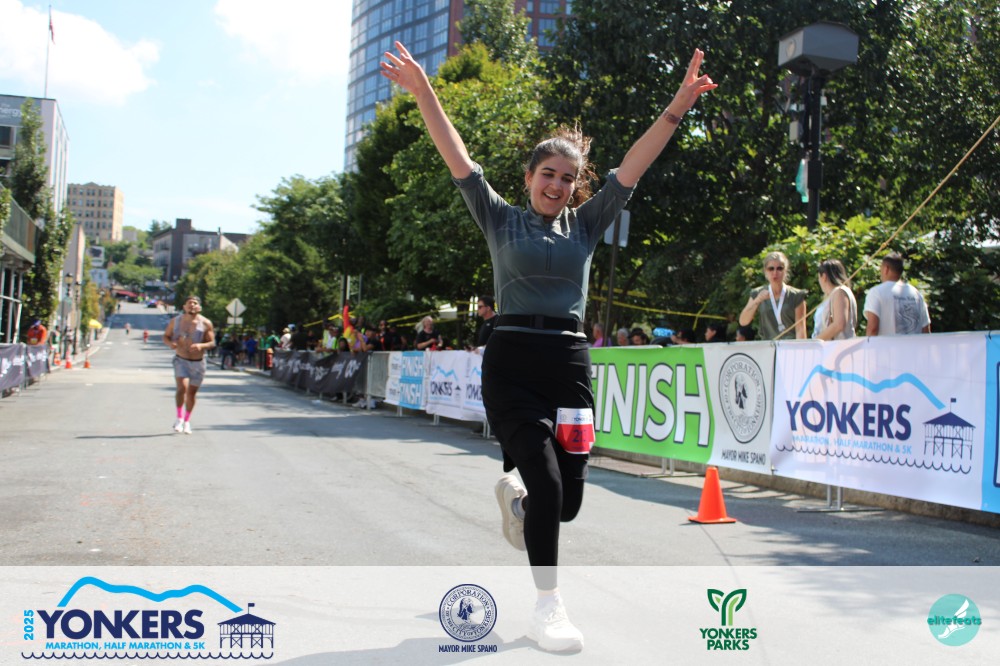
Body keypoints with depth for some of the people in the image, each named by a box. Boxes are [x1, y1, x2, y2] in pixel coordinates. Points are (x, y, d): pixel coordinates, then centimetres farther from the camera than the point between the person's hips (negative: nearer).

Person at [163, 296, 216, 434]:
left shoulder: (205, 323, -5)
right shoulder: (175, 321, 0)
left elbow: (212, 342, -4)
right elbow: (165, 336, 8)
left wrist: (201, 346, -25)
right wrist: (170, 343, -15)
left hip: (198, 362, 0)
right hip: (181, 360, 0)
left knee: (191, 393, 8)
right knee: (182, 388, -20)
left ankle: (187, 421, 29)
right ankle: (179, 418, -1)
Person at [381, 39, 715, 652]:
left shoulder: (587, 223, 12)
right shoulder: (501, 219, 7)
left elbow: (633, 166, 3)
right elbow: (459, 159, -2)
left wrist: (678, 108, -6)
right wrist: (423, 93, -12)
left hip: (570, 364, 3)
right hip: (510, 363, -3)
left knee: (568, 499, 3)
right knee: (547, 485, -13)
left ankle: (514, 498, 40)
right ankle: (548, 607, 4)